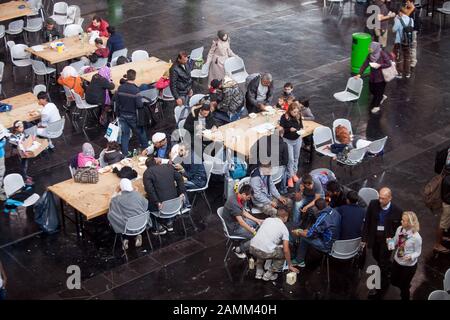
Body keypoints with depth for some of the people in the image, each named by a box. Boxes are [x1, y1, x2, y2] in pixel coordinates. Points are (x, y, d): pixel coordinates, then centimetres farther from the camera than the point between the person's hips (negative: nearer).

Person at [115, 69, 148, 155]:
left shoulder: (120, 88, -8)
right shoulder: (135, 90, -23)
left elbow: (116, 101, 0)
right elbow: (139, 105, -25)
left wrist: (118, 112, 13)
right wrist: (143, 103, -2)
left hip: (122, 115, 4)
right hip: (133, 116, -4)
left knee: (124, 134, 11)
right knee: (141, 132, 18)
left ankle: (124, 153, 13)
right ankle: (145, 148, 35)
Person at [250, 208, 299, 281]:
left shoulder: (267, 220, 17)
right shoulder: (284, 229, 5)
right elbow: (286, 250, 1)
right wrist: (290, 265, 13)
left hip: (252, 248, 5)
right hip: (266, 253, -5)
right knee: (283, 253, 21)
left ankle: (259, 272, 33)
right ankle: (269, 274, 18)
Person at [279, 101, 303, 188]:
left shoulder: (298, 116, -8)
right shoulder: (284, 117, -19)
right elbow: (281, 129, -14)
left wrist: (301, 129, -13)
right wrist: (289, 129, -29)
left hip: (297, 139, 4)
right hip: (288, 140, -4)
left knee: (296, 158, 18)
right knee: (290, 159, -3)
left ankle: (294, 173, 37)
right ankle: (290, 177, 10)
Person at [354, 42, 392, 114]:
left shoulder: (383, 54, -20)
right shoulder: (370, 55, -5)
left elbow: (389, 64, -15)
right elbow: (365, 64, -5)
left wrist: (379, 65, -26)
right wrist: (359, 74, -11)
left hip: (381, 76, -6)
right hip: (373, 76, 6)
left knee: (379, 91, 4)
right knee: (371, 89, 15)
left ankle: (376, 106, 20)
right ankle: (382, 97, 43)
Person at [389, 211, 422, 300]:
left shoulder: (416, 237, -28)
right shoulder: (399, 229, -13)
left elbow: (418, 252, -15)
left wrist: (411, 256, -34)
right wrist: (390, 241, -18)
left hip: (409, 265, -6)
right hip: (397, 261, 6)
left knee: (404, 287, 12)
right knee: (394, 281, 24)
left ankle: (404, 297, 42)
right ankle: (406, 286, 56)